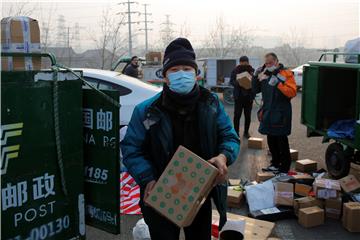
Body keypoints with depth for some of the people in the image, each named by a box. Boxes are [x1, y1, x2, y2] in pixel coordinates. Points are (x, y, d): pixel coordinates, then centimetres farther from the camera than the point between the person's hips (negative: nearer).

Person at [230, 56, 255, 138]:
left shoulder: (252, 70, 2)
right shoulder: (235, 70, 0)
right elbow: (231, 81, -2)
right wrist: (237, 83, -21)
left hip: (249, 96, 1)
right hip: (239, 96, -1)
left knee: (248, 115, 8)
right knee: (237, 115, -1)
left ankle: (246, 132, 22)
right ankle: (236, 132, 11)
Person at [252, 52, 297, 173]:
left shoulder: (286, 74, -8)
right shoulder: (266, 74, 12)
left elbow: (292, 92, -19)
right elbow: (255, 90, 14)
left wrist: (278, 84, -28)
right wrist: (256, 76, 0)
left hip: (281, 113, -7)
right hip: (268, 112, 7)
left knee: (282, 141, -1)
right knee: (271, 140, 15)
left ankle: (284, 167, 9)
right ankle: (275, 164, 29)